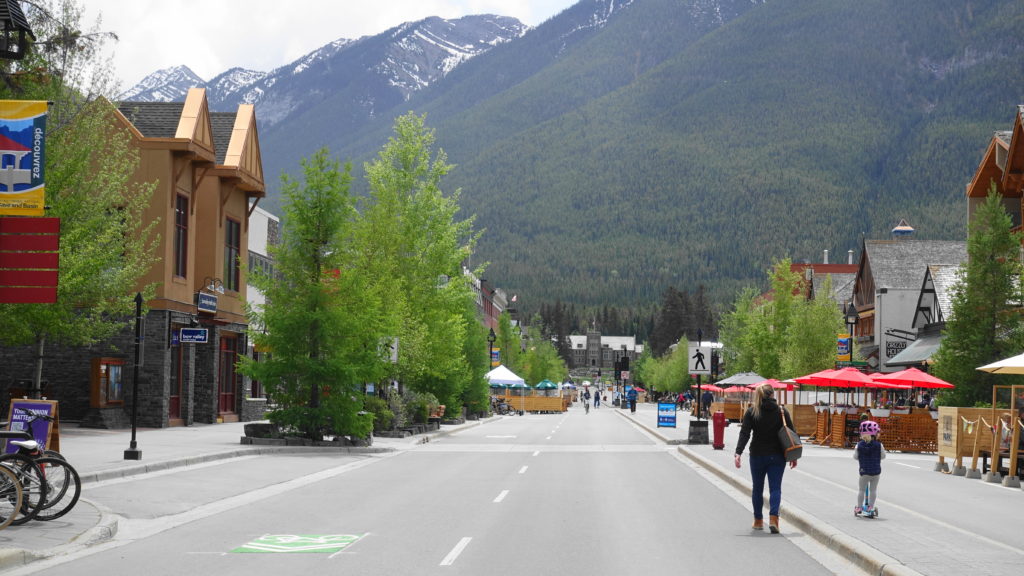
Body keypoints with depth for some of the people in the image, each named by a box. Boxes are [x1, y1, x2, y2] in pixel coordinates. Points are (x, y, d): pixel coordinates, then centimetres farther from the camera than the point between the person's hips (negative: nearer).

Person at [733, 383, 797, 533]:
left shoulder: (751, 412, -2)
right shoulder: (782, 411, 0)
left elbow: (744, 434, -11)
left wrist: (738, 453, -16)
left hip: (757, 456, 0)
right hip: (777, 456, 0)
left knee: (757, 488, 13)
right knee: (775, 488, 1)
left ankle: (758, 521, 20)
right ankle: (773, 518, -18)